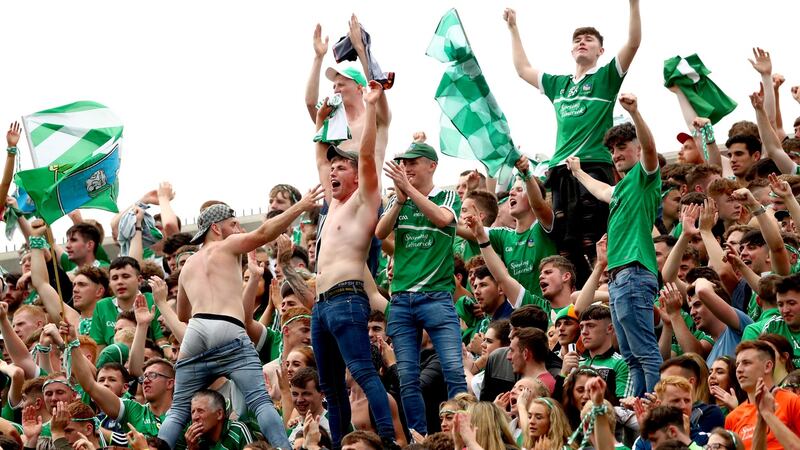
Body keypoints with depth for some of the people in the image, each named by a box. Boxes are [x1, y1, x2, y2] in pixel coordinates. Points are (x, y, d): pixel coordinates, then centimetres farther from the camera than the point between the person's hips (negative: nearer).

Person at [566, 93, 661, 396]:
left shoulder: (644, 176, -1)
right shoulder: (622, 186, 26)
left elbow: (650, 148, -23)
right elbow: (602, 192, 49)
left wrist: (634, 113, -37)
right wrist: (578, 172, 62)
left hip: (635, 275, -10)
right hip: (617, 277, 10)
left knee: (646, 352, -15)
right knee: (631, 357, 8)